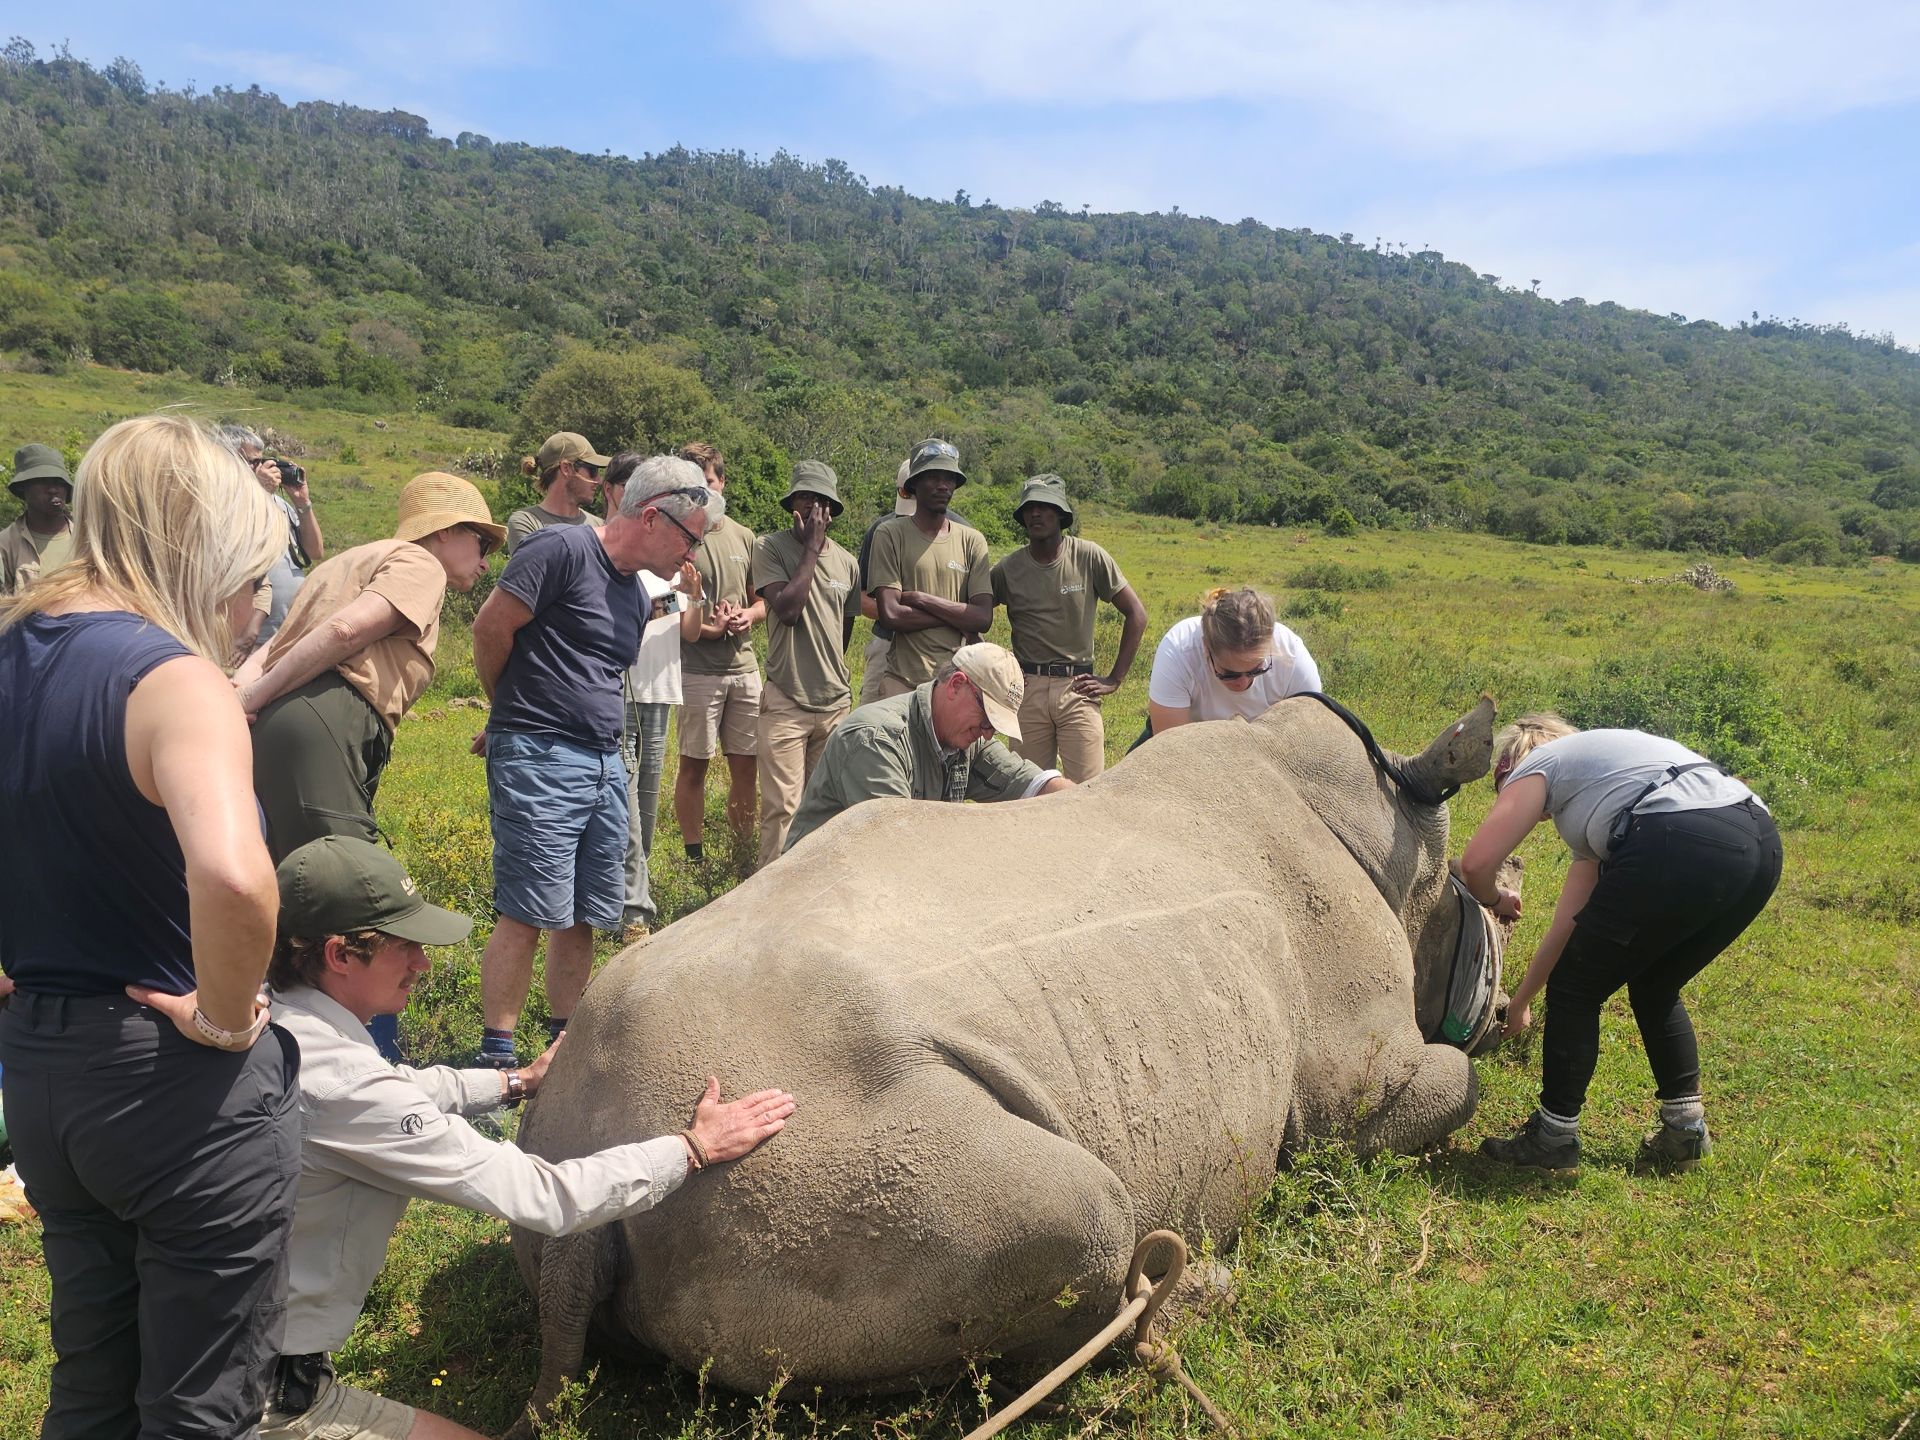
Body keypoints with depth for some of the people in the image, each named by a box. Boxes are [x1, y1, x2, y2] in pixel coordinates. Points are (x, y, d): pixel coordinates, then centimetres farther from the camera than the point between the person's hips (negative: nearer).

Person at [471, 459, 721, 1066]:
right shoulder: (562, 549, -11)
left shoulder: (633, 593, 17)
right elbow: (490, 627, -10)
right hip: (539, 761, -8)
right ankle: (497, 1058, 7)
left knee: (584, 917, 13)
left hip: (605, 762, 8)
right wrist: (515, 710, 6)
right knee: (528, 915, -5)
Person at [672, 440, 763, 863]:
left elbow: (764, 600, 18)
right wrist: (705, 628, -16)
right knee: (694, 765, 2)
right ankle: (695, 856, 13)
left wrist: (750, 615, -3)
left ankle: (744, 852, 19)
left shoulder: (742, 536, 12)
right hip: (695, 669, -5)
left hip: (744, 667, 5)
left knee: (746, 765, 8)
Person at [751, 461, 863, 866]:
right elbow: (787, 609, -18)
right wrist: (812, 548, -11)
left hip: (836, 703, 5)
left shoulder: (846, 563, 11)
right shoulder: (771, 547, -4)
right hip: (786, 702, -5)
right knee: (782, 807, -6)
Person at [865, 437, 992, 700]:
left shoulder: (972, 541, 11)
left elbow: (984, 617, -1)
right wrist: (959, 615, -3)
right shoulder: (890, 535, 3)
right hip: (903, 681, -2)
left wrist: (919, 599, -6)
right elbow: (890, 614, -9)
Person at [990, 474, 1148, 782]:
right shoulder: (1007, 569, 3)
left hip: (1078, 688, -1)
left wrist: (1114, 679, 0)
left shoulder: (1089, 557, -1)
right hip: (1027, 688, 1)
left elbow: (1136, 615, 3)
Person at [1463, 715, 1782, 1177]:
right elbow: (1570, 922, 39)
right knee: (1654, 987, 28)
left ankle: (1553, 1139, 17)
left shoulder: (1535, 767, 17)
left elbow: (1476, 864, 1)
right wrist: (1521, 1001, 45)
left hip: (1682, 845, -9)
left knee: (1574, 989, 9)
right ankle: (1685, 1127, 28)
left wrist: (1495, 900, 25)